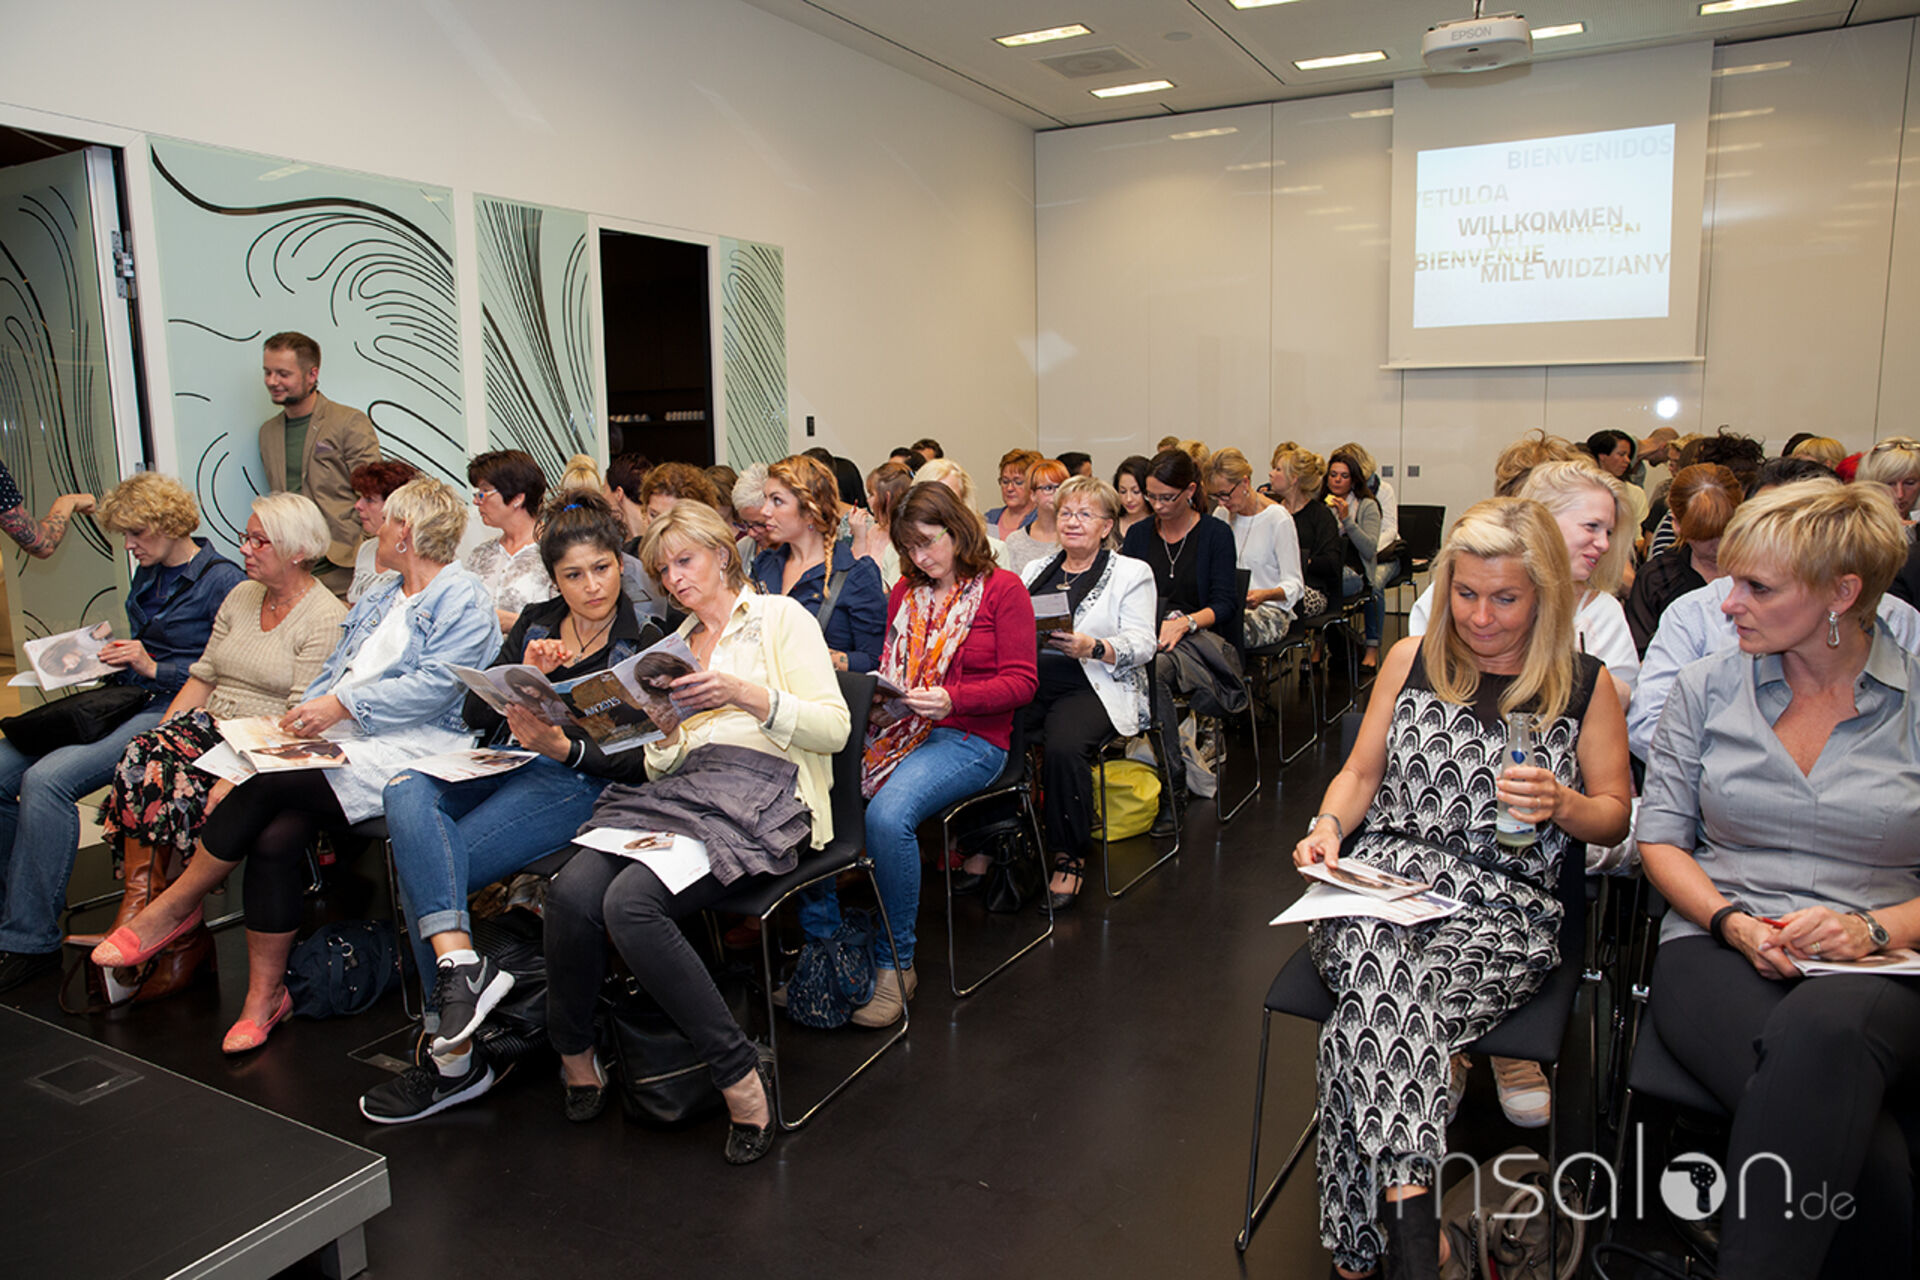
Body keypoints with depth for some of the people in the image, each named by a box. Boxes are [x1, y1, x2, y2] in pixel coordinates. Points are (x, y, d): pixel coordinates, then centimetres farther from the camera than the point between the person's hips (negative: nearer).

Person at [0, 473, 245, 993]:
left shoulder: (221, 580, -7)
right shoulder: (147, 576, 19)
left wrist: (154, 669, -15)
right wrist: (101, 657, 9)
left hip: (171, 713, -9)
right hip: (122, 700, 9)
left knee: (46, 780, -26)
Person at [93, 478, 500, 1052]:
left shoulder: (466, 600, -1)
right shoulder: (377, 600, 27)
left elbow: (436, 684, -14)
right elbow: (332, 675, 20)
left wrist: (342, 704, -18)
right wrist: (305, 717, 2)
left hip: (409, 746, -7)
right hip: (338, 741, 7)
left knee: (268, 785, -24)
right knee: (274, 836, -19)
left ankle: (175, 906, 0)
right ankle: (264, 995, -8)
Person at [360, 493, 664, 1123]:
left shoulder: (644, 645, 6)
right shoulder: (536, 621, 21)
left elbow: (634, 761, -5)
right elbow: (474, 714, 15)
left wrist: (562, 744, -23)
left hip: (574, 784, -5)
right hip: (496, 766, 5)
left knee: (418, 865, -25)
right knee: (405, 790, -29)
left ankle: (453, 1057, -18)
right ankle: (460, 960, -37)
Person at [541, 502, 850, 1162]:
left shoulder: (780, 616, 10)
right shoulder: (675, 644, 28)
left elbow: (834, 727, -2)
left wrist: (745, 695, -14)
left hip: (759, 793, -5)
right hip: (679, 788, 6)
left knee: (631, 903, -30)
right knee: (571, 891, -24)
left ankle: (739, 1075, -18)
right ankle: (574, 1056, 0)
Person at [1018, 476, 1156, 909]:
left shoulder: (1131, 573, 11)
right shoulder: (1036, 570, 25)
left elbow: (1142, 644, -2)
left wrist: (1093, 648, -19)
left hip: (1092, 688, -4)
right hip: (1029, 682, 4)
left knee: (1064, 748, -34)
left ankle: (1069, 856, -14)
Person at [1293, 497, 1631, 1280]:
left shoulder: (1586, 687, 8)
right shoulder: (1411, 660, 13)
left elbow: (1615, 817, 13)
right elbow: (1362, 773, 18)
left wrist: (1560, 804, -9)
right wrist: (1328, 825, -2)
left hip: (1504, 908, -2)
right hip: (1384, 878, 2)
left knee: (1371, 1005, -32)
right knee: (1382, 980, -36)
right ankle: (1413, 1211, -36)